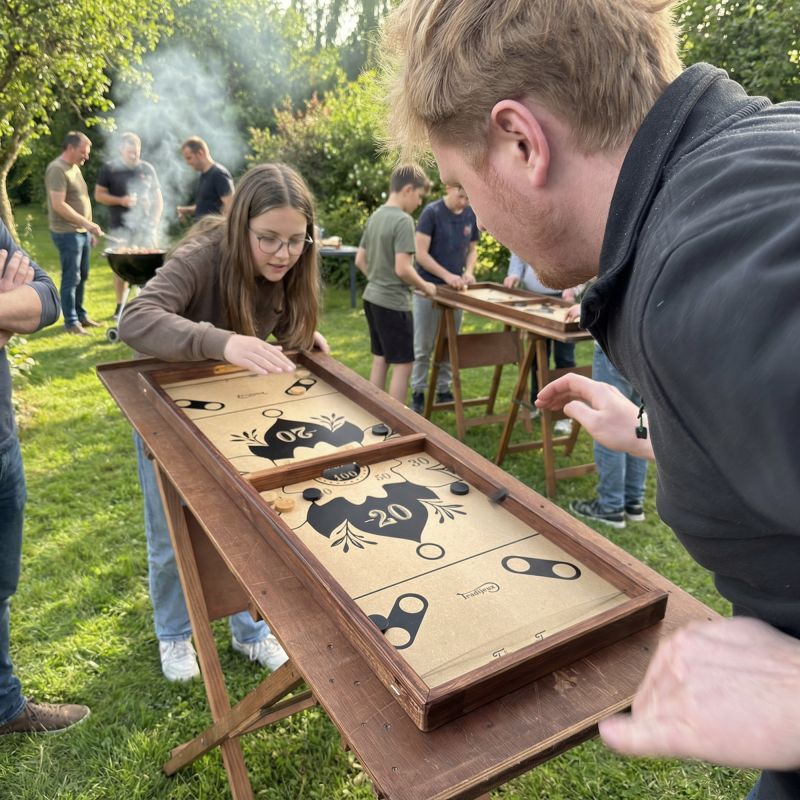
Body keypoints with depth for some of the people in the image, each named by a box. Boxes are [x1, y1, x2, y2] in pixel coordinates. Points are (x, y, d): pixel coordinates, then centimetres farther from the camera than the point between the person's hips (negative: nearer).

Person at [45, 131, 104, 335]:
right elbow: (58, 205, -21)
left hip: (82, 232, 9)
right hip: (67, 233, -9)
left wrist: (90, 229, 18)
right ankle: (71, 322, 3)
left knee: (82, 276, 13)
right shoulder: (57, 169, -13)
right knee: (71, 278, -4)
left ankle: (81, 315, 24)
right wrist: (87, 223, -21)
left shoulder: (74, 168, 16)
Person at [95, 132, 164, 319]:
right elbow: (99, 195, 2)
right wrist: (120, 201, -14)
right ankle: (120, 305, 13)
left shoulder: (147, 169, 10)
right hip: (119, 228, -1)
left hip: (145, 226, 2)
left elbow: (158, 198, 12)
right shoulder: (109, 168, 4)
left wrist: (155, 221, 0)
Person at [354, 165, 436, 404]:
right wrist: (424, 286, -8)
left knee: (380, 359, 16)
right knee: (403, 365, 0)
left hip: (372, 297, 9)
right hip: (393, 302, -9)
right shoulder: (403, 220, -17)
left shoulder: (375, 216, 8)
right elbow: (402, 268, -23)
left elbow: (360, 260, 13)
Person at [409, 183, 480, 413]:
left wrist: (468, 271, -8)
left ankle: (444, 390, 22)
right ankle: (418, 392, 14)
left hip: (454, 290, 5)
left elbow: (472, 249, 12)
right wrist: (446, 275, -23)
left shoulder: (471, 215, 4)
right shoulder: (431, 212, -12)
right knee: (423, 347, 3)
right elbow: (421, 254, -16)